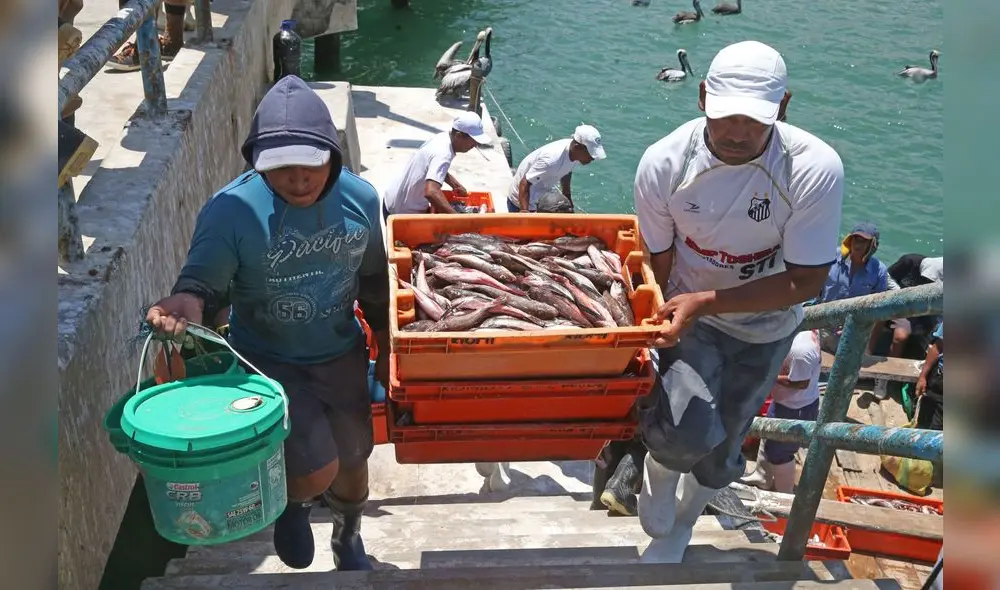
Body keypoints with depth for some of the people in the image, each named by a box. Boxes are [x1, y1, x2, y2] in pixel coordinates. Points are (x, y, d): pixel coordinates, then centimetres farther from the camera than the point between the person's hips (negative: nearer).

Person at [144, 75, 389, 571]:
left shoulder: (360, 199, -12)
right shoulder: (231, 209, -24)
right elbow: (204, 280, -24)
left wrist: (384, 347, 11)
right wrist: (188, 301, -49)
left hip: (342, 355, 4)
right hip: (268, 361, -3)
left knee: (352, 464, 18)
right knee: (317, 470, -15)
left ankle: (348, 540, 52)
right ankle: (291, 501, 26)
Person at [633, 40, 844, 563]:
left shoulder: (816, 169, -28)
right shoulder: (664, 162, -23)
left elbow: (805, 282, -22)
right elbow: (655, 263, -10)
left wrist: (705, 300, -31)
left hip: (764, 327, 1)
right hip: (684, 310, -1)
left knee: (719, 455, 16)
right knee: (687, 435, -26)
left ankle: (680, 526, 50)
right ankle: (658, 474, 13)